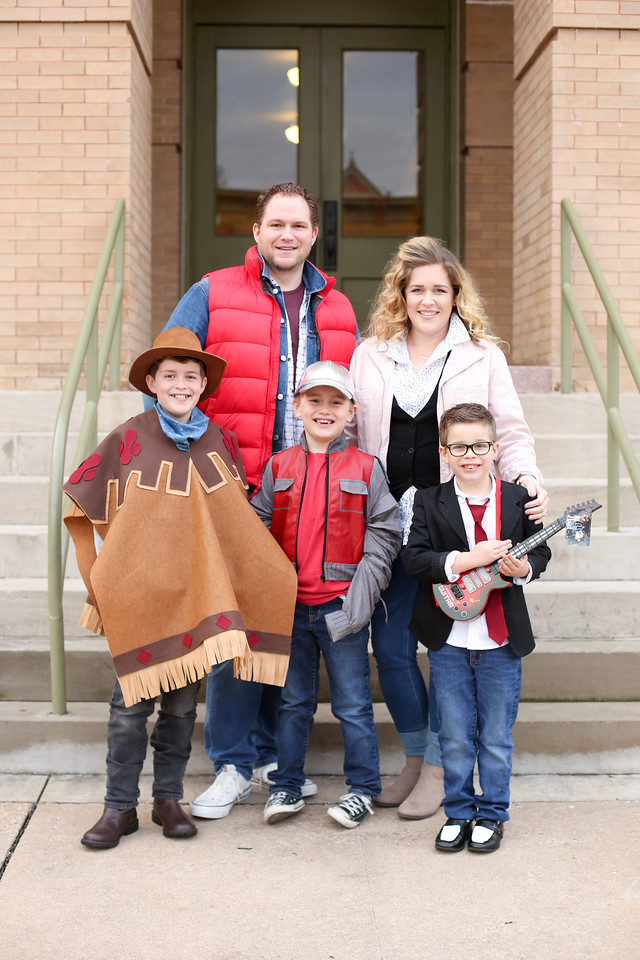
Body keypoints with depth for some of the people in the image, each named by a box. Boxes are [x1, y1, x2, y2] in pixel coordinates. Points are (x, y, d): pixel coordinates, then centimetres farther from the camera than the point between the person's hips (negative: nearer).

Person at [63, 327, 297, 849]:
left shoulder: (221, 442, 5)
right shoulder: (127, 440, -2)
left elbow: (240, 514, 16)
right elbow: (87, 505, 5)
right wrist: (108, 571, 2)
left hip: (197, 593, 2)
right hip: (137, 595, -2)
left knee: (182, 704, 10)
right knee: (130, 705, 0)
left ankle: (169, 799, 23)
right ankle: (120, 807, 12)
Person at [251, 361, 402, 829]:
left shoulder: (367, 469, 0)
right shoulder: (278, 468, 6)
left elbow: (384, 534, -1)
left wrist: (361, 593, -10)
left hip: (343, 607, -2)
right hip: (290, 607, 2)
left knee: (353, 702, 6)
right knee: (294, 701, 13)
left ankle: (363, 788, 19)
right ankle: (287, 787, 24)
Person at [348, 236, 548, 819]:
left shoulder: (483, 355, 5)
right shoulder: (370, 356, 11)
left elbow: (511, 432, 5)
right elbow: (350, 435, 13)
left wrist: (528, 479, -15)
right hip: (388, 523, 3)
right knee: (390, 644, 5)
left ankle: (438, 769, 17)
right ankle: (415, 759, 24)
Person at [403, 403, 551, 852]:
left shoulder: (517, 499, 1)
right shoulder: (429, 502, -2)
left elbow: (540, 551, 6)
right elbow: (414, 558, -12)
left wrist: (523, 569, -16)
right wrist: (469, 559, -22)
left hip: (502, 640, 0)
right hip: (449, 641, 0)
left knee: (496, 738, 10)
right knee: (455, 737, 10)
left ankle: (492, 815, 26)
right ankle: (459, 813, 26)